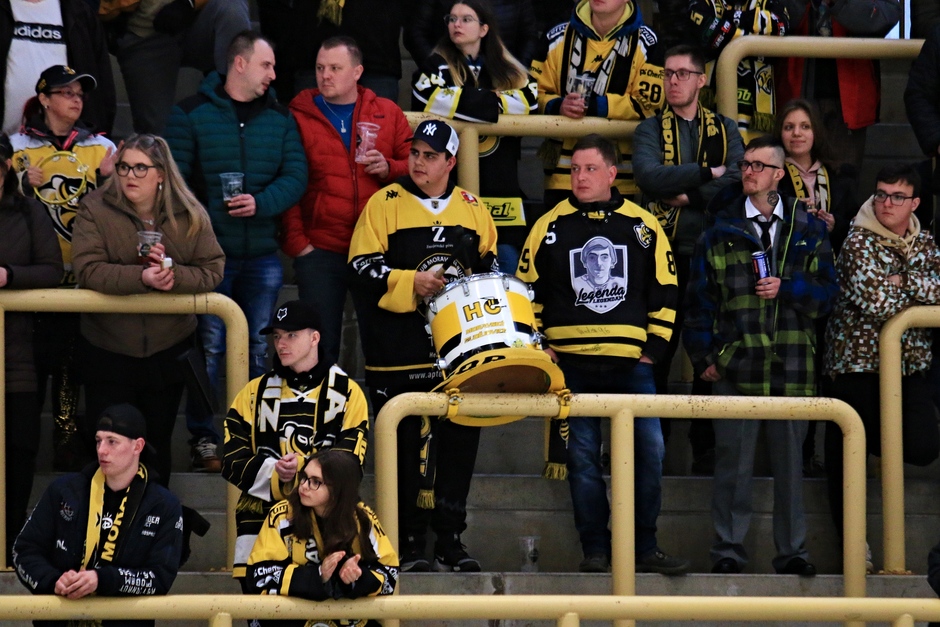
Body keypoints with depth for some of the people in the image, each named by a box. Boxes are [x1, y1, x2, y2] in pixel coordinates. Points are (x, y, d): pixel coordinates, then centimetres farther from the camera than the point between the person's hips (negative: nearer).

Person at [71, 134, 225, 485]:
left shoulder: (190, 216, -2)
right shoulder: (95, 210, -8)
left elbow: (213, 271, -6)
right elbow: (88, 271, -18)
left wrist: (173, 275, -26)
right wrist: (142, 277, -32)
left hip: (167, 351, 2)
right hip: (109, 353, -2)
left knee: (158, 445, 14)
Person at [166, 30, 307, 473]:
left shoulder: (279, 118, 10)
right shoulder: (192, 114, 0)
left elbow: (296, 175, 3)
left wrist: (261, 202, -14)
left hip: (262, 254, 4)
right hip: (209, 253, -4)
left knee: (259, 348, 7)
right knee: (209, 347, -4)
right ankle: (203, 438, 2)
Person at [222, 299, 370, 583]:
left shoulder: (348, 393, 8)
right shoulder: (254, 393, 15)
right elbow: (233, 462, 6)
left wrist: (303, 470, -17)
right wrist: (274, 474, -12)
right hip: (262, 511, 2)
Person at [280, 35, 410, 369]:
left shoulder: (388, 113, 9)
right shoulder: (298, 116, 3)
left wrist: (388, 167, -9)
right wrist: (296, 241, -8)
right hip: (320, 251, -2)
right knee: (320, 344, -1)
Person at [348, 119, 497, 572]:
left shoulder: (472, 210, 11)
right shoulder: (385, 204, 0)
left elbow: (489, 264, 23)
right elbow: (363, 268, -7)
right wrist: (412, 284, -18)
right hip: (400, 352, -3)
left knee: (459, 443, 4)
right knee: (404, 446, 0)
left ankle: (451, 541, 13)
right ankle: (409, 544, 7)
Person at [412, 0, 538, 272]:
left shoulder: (508, 69, 17)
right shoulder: (439, 65, 7)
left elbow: (530, 100, -1)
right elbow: (428, 98, -14)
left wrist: (469, 100, -6)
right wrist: (492, 101, -8)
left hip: (501, 182, 3)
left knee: (508, 260, -2)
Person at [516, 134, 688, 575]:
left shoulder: (642, 226, 7)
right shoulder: (550, 227, 5)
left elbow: (665, 291, 12)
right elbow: (526, 290, 10)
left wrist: (654, 347, 5)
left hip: (631, 361, 1)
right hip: (571, 361, 0)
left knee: (649, 450, -4)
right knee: (583, 456, 0)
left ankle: (645, 548, 5)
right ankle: (595, 549, 7)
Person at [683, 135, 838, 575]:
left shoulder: (808, 230, 9)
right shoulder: (720, 232, 6)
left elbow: (826, 291, 6)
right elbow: (699, 298, 6)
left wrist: (786, 288, -11)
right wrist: (704, 356, -1)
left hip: (792, 364, 1)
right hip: (735, 365, -1)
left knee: (789, 459, 7)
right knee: (733, 460, 0)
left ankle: (792, 551, 13)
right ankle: (729, 548, 7)